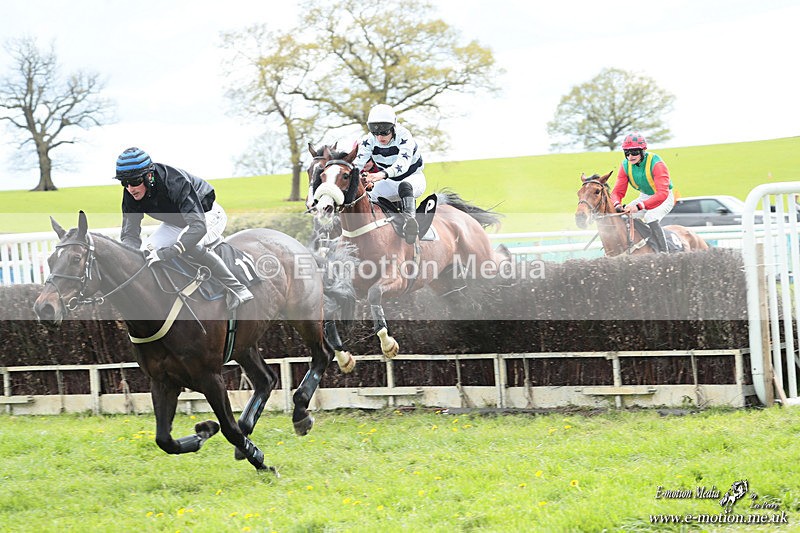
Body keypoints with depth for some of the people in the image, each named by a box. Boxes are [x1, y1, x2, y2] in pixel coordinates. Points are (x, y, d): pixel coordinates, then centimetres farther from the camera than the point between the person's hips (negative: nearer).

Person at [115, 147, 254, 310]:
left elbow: (198, 226, -49)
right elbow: (129, 234, -20)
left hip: (208, 215, -7)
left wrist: (165, 253, -57)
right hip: (176, 222, 7)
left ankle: (238, 290, -27)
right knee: (147, 250, -11)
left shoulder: (175, 182, -41)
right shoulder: (131, 195, -21)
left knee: (190, 244, -36)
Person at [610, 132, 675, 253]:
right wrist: (617, 204, -35)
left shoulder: (656, 164, -31)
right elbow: (618, 191, -9)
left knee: (650, 217, -32)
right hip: (644, 196, 7)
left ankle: (663, 252, -25)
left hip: (665, 198, -7)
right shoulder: (626, 165, -12)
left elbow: (662, 194, -40)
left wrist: (639, 206, -52)